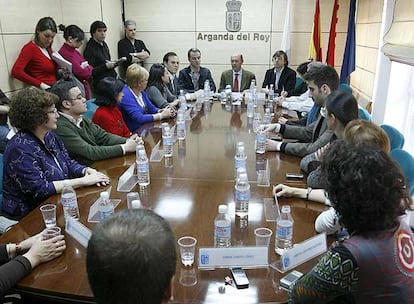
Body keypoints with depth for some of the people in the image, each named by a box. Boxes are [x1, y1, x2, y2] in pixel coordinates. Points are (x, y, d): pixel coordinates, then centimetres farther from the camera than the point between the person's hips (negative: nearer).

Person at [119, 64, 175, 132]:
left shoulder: (141, 91, 7)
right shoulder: (126, 95, -20)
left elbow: (151, 108, 15)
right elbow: (139, 118, -25)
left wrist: (162, 111, -6)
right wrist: (161, 115, -19)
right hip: (133, 133, -8)